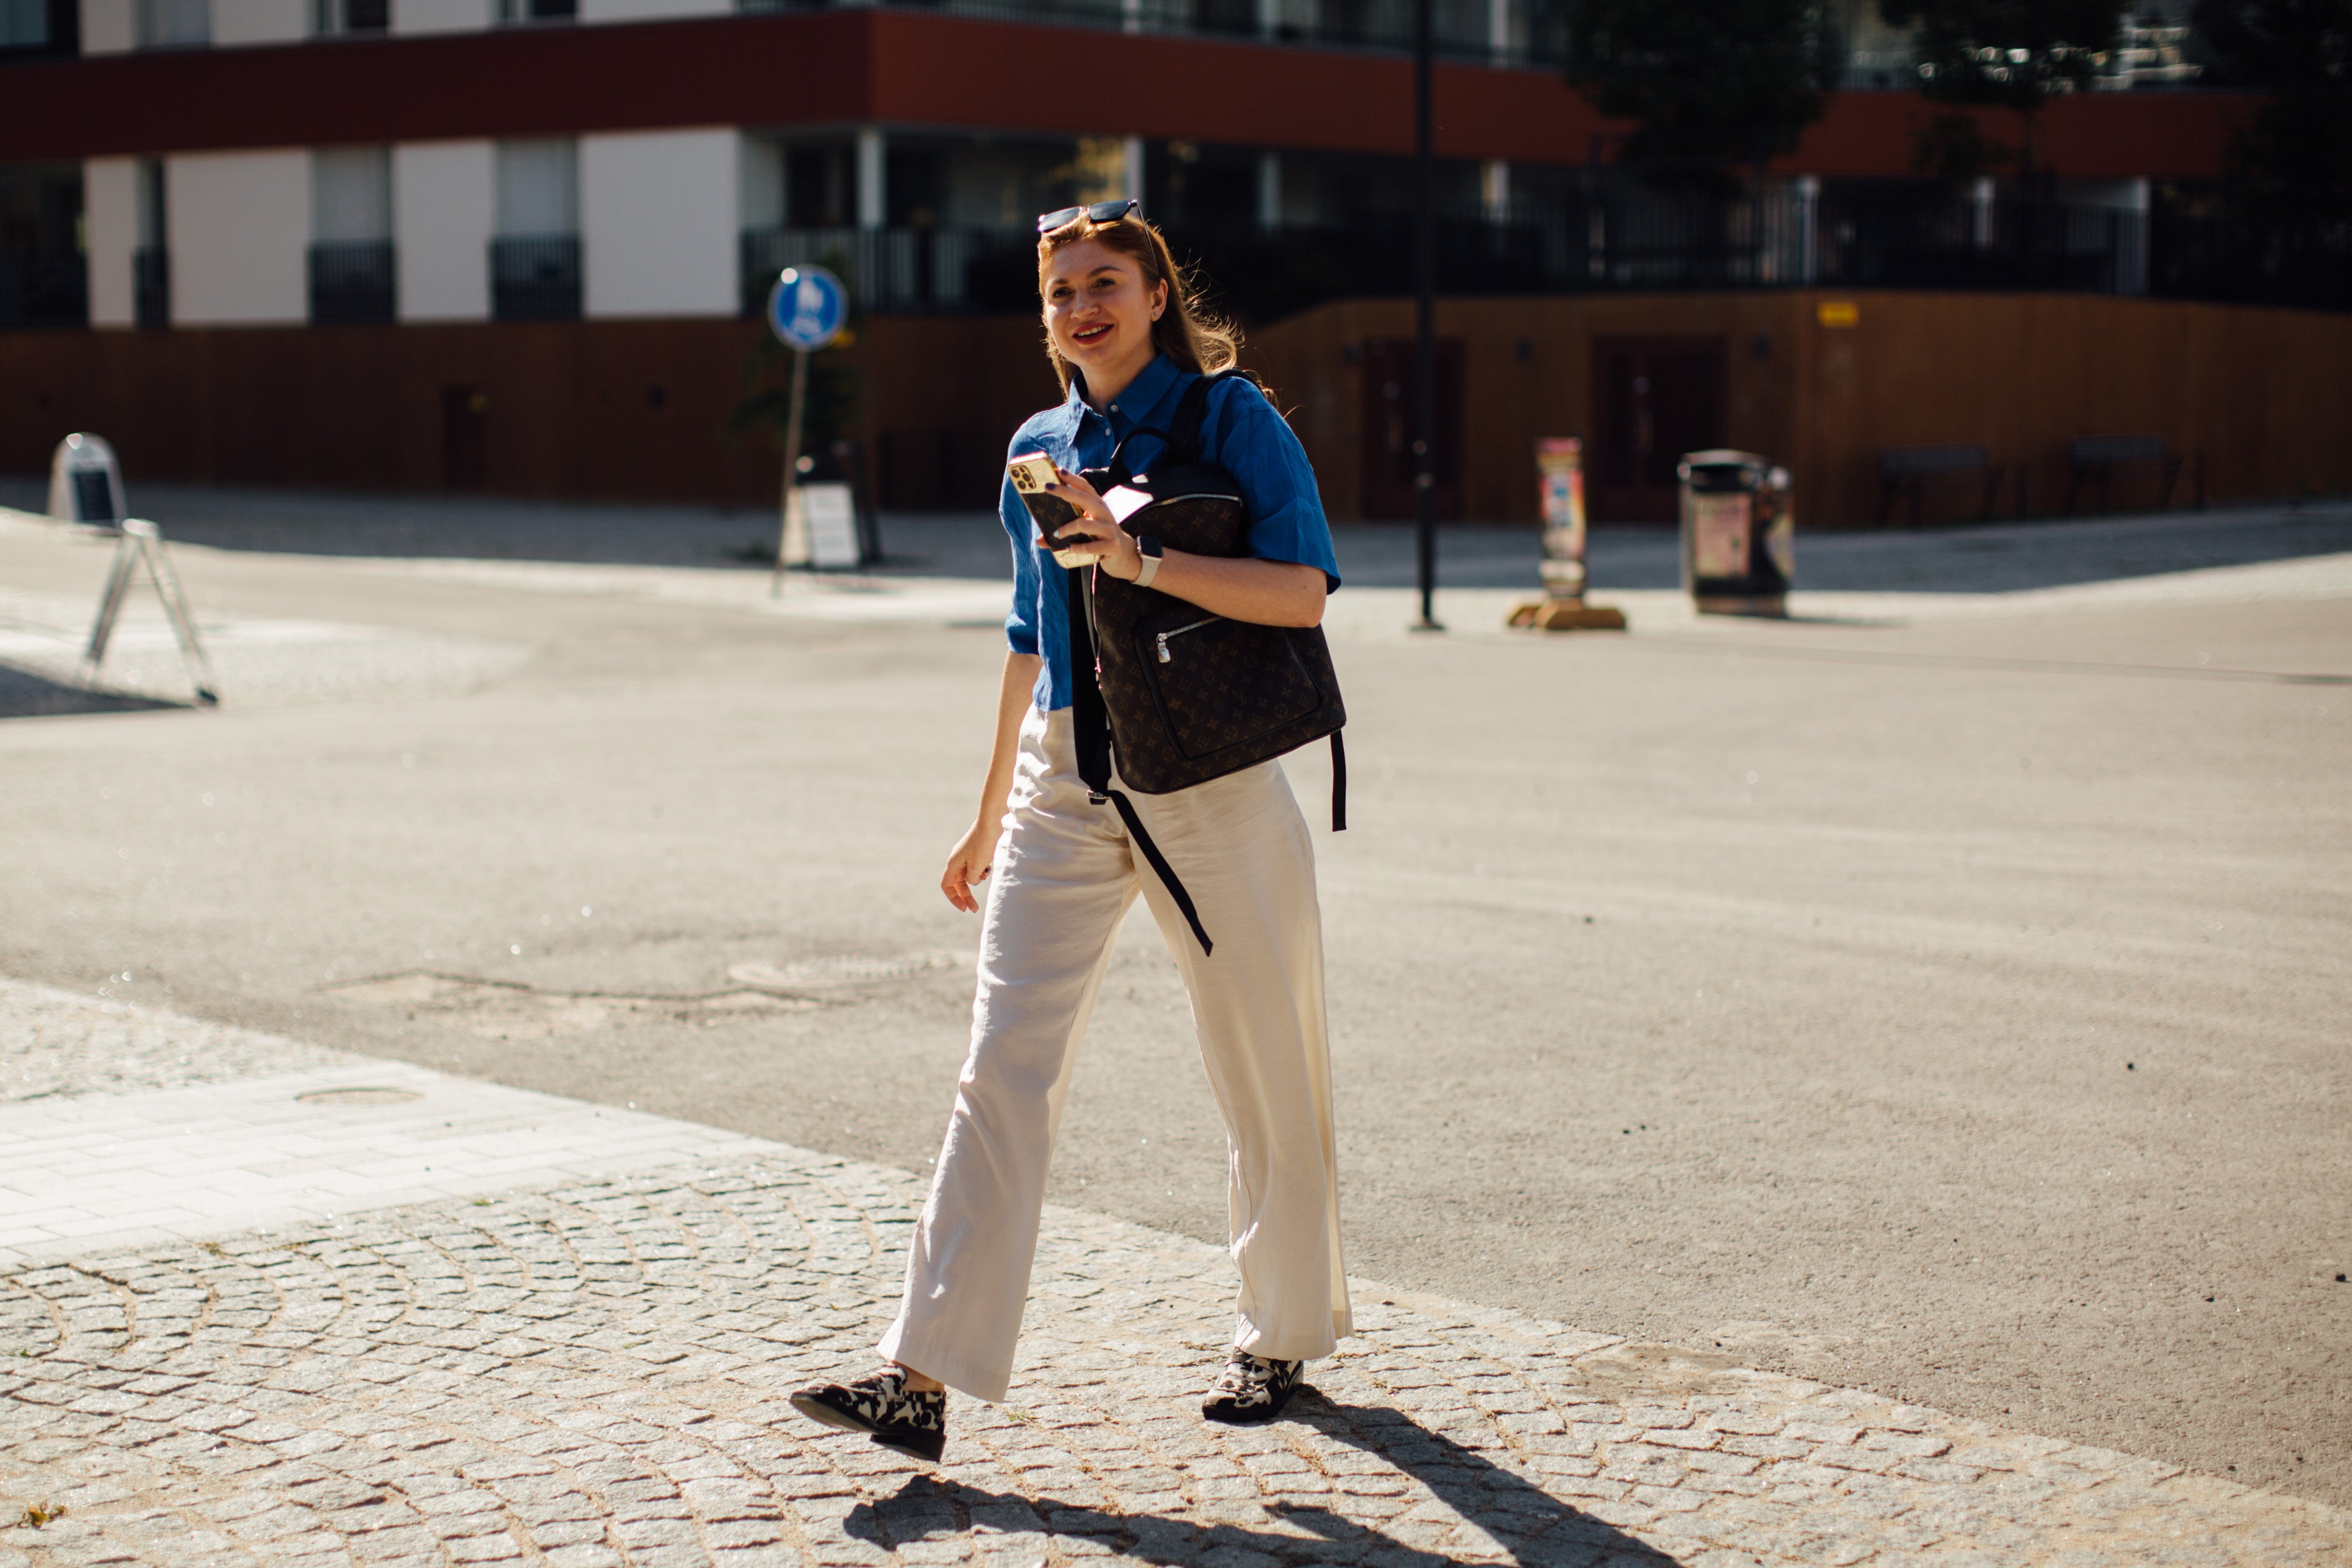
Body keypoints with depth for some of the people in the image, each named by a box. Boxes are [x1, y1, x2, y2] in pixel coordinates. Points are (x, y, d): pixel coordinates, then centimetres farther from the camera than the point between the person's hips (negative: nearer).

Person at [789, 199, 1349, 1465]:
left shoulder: (1231, 418, -4)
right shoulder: (1041, 449, 12)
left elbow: (1301, 590, -16)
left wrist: (1138, 557, -27)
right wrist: (991, 816, 22)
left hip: (1209, 781, -4)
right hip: (1062, 786, 4)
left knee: (1262, 1073, 7)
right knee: (1003, 1072, -6)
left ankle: (1282, 1339, 27)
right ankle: (924, 1377, -9)